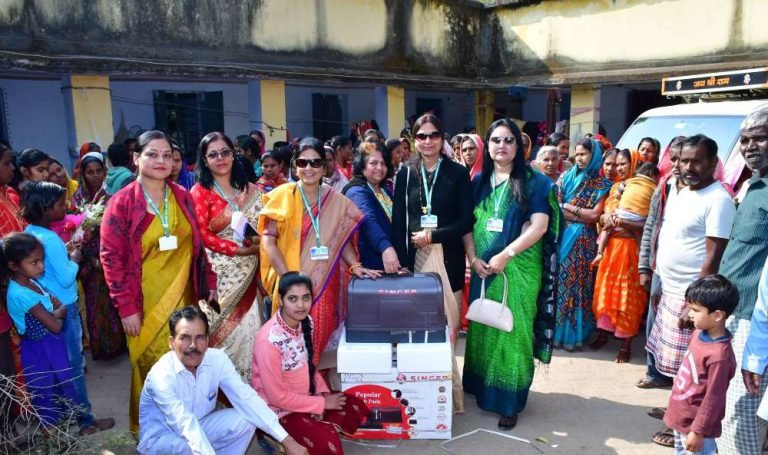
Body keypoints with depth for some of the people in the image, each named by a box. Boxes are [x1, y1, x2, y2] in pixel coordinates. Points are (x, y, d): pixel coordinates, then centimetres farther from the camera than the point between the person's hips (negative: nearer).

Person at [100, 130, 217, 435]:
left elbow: (198, 246, 12)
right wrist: (126, 307, -12)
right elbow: (112, 258, -9)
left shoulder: (183, 197, 5)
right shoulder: (122, 202, -8)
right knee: (153, 367, 3)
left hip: (183, 296, 4)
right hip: (145, 302, -4)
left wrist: (209, 282, 8)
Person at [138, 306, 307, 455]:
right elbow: (186, 426, -41)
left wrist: (287, 441, -30)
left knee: (244, 420, -18)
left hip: (199, 429, 5)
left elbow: (246, 399, -23)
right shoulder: (160, 376, -30)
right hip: (159, 439, -4)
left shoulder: (217, 359, -16)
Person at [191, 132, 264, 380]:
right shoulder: (199, 192, -2)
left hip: (249, 272, 4)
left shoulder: (251, 190, 11)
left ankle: (249, 384, 18)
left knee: (249, 327, 4)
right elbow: (202, 235, -9)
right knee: (223, 328, -1)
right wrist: (239, 249, -15)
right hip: (219, 273, -4)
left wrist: (260, 242, -8)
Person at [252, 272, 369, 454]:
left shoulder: (305, 322, -7)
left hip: (306, 395, 7)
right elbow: (277, 396, -24)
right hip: (280, 408, -7)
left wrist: (324, 392, -7)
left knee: (356, 408, -2)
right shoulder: (269, 340, -30)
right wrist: (322, 403, -18)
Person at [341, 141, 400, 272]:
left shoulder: (385, 191, 12)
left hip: (388, 267, 8)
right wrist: (385, 248, -51)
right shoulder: (357, 192, -16)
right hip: (368, 267, -8)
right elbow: (368, 221, -35)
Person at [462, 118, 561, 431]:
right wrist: (473, 258, -7)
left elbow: (539, 226, -11)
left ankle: (510, 401, 12)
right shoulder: (478, 182, 8)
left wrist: (505, 255, -16)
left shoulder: (535, 182, -3)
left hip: (518, 269, -4)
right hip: (483, 268, 4)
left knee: (512, 330, 1)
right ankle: (481, 389, 27)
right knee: (482, 328, 11)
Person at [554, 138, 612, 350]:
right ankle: (553, 329, 12)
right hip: (562, 236, 2)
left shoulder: (601, 184, 2)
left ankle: (573, 332, 11)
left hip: (584, 240, -1)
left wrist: (568, 207, -5)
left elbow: (595, 215, -6)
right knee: (558, 280, 2)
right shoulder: (566, 177, 8)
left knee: (578, 282, 2)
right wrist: (582, 216, -10)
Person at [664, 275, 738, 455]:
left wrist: (698, 432, -15)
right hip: (681, 418, 8)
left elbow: (713, 399, -23)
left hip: (694, 425, -8)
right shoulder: (700, 333, -4)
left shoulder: (719, 355, -30)